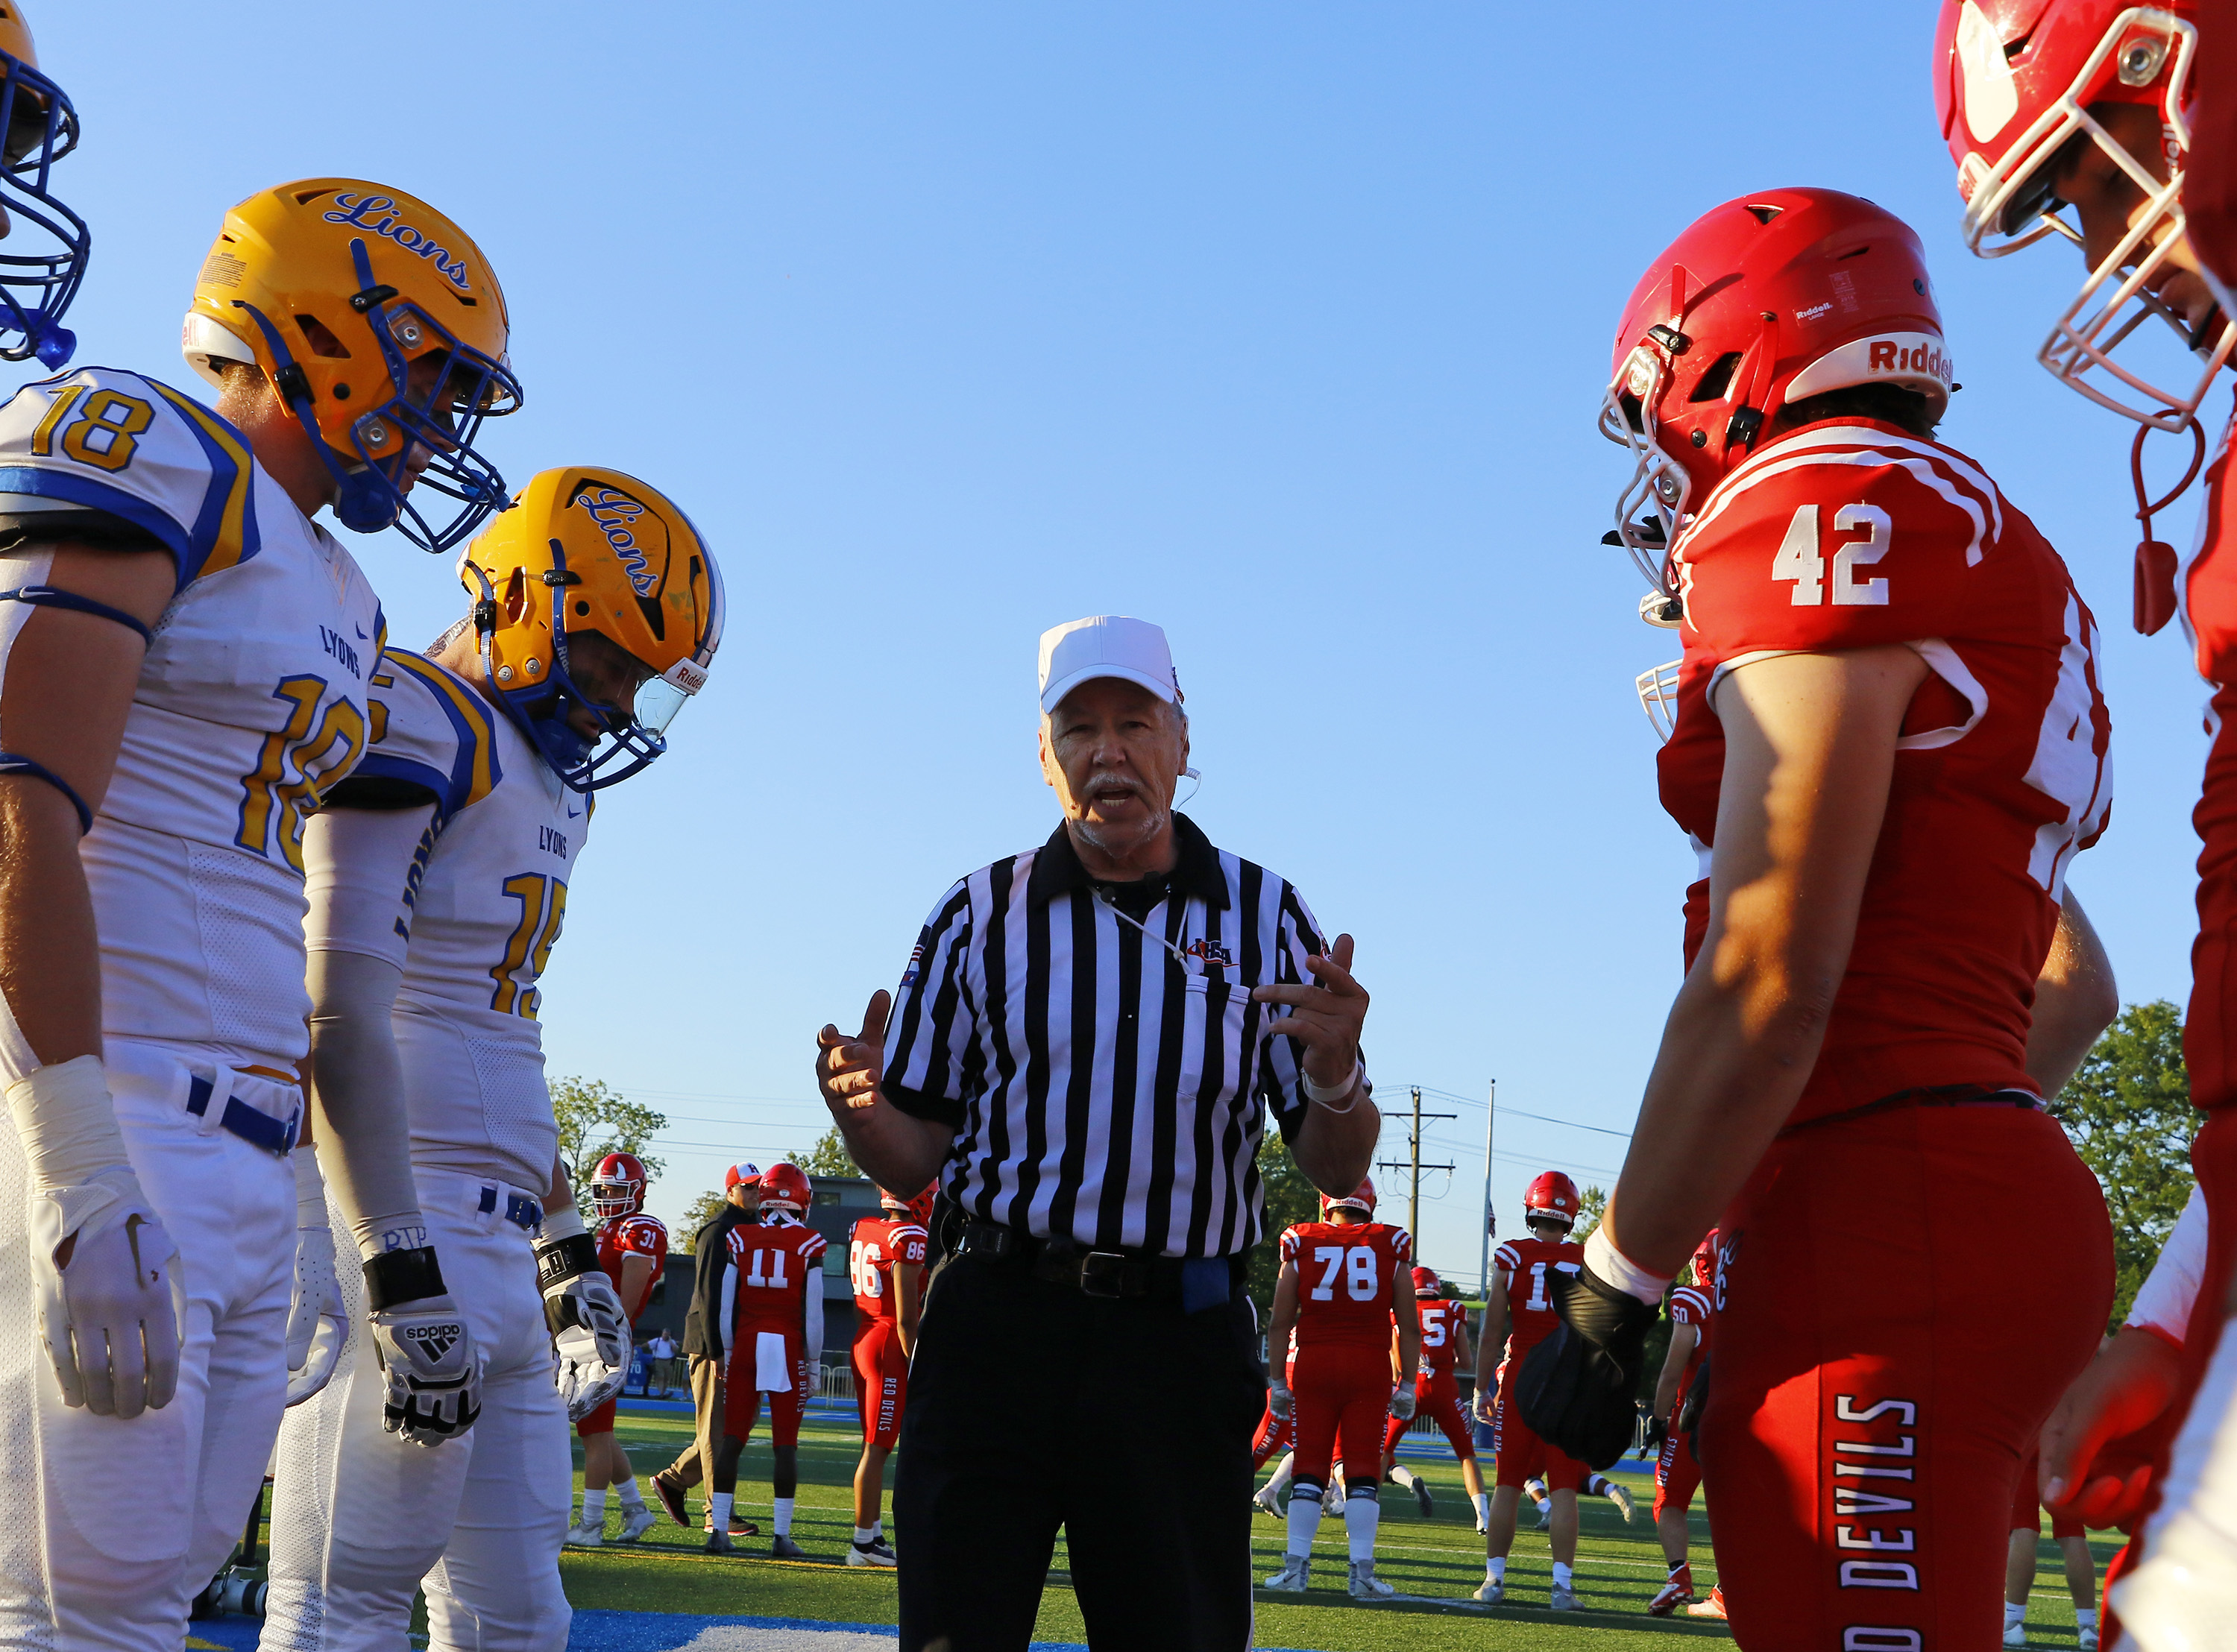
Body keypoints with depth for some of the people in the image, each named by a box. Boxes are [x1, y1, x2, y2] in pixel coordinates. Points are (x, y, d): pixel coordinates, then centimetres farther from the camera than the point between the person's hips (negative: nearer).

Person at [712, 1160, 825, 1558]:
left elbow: (726, 1305, 6)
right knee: (785, 1444, 2)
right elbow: (812, 1311, -2)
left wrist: (729, 1352, 15)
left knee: (732, 1439, 7)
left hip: (746, 1343, 2)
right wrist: (814, 1360, 7)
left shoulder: (741, 1239, 4)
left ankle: (719, 1530, 5)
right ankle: (782, 1537, 2)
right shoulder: (809, 1245, -3)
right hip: (787, 1346, -2)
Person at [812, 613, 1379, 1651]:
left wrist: (1335, 1073, -17)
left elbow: (1334, 1172, 4)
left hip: (1179, 1341, 0)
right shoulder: (983, 914, 6)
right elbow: (915, 1160, 7)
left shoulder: (1262, 916, 5)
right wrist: (863, 1108, -16)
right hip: (995, 1328, 0)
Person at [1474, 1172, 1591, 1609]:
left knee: (1508, 1484, 7)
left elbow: (1491, 1334, -1)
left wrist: (1482, 1389, 6)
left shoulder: (1509, 1257, -1)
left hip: (1519, 1377, 0)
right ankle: (1563, 1584, -2)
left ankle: (1494, 1578, 9)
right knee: (1563, 1488, 2)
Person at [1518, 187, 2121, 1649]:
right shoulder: (1977, 544, 22)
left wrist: (1610, 1294, -10)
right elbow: (2071, 992, 26)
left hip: (1879, 1241, -10)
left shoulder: (1825, 514, -8)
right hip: (1993, 1189, 10)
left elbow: (1766, 987, -16)